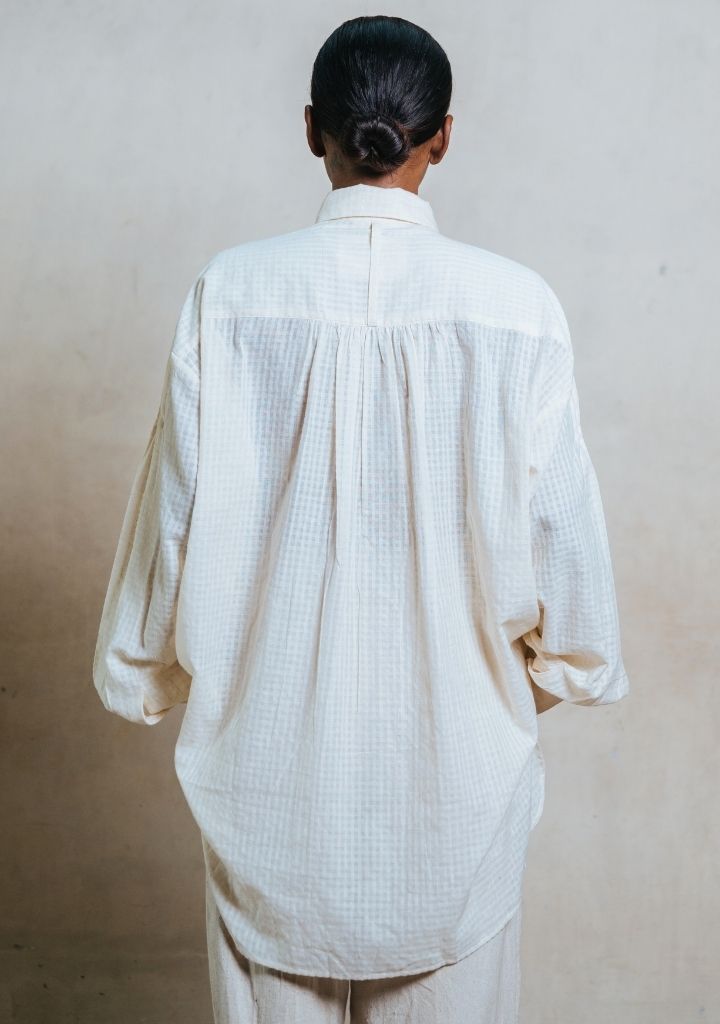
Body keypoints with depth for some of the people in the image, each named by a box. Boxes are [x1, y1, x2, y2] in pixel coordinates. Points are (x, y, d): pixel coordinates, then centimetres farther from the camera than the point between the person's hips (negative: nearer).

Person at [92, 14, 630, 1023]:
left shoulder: (231, 294, -11)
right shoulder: (516, 306, -12)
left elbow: (179, 503, -6)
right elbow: (556, 521, -6)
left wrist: (146, 665, 10)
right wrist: (567, 661, 13)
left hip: (274, 728, 1)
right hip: (454, 740, 0)